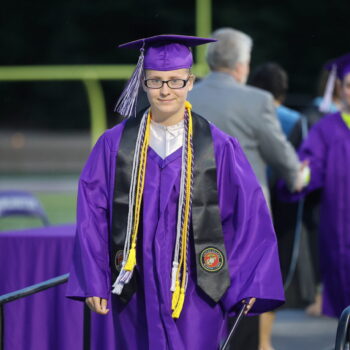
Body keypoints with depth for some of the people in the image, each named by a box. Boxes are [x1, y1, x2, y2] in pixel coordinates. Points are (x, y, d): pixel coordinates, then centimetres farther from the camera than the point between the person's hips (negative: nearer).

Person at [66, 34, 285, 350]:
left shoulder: (218, 147, 0)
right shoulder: (115, 144, 3)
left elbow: (249, 214, -1)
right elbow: (92, 215, 2)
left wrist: (246, 284, -6)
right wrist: (93, 284, -3)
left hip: (197, 293, -1)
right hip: (137, 292, 1)